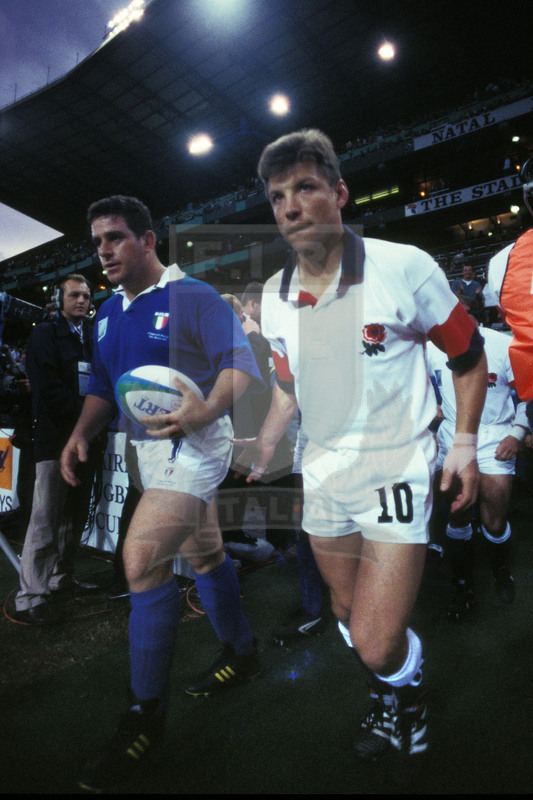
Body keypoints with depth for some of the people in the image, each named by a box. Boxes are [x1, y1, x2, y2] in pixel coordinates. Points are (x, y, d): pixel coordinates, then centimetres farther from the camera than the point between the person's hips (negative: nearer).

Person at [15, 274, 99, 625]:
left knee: (76, 515, 13)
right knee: (46, 518, -5)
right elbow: (48, 386, -11)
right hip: (56, 438, -6)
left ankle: (62, 576, 27)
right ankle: (31, 597, 3)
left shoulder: (92, 336, 18)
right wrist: (83, 413, -12)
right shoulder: (45, 334, 0)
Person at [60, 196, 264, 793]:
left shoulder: (192, 297, -9)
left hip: (192, 446, -8)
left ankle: (144, 715, 6)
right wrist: (81, 433, 2)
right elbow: (102, 384, 18)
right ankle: (240, 655, 38)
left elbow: (242, 363, -16)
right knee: (203, 553, 17)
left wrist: (206, 410, -34)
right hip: (144, 448, 8)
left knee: (142, 560, -16)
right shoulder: (108, 312, 13)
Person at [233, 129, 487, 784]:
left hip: (395, 469, -4)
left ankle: (410, 695, 31)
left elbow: (468, 354, -1)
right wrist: (259, 452, 8)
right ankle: (388, 704, 52)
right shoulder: (273, 299, 1)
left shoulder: (405, 267, -13)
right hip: (321, 474, 5)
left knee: (377, 645, -8)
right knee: (347, 615, 20)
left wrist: (465, 444, -5)